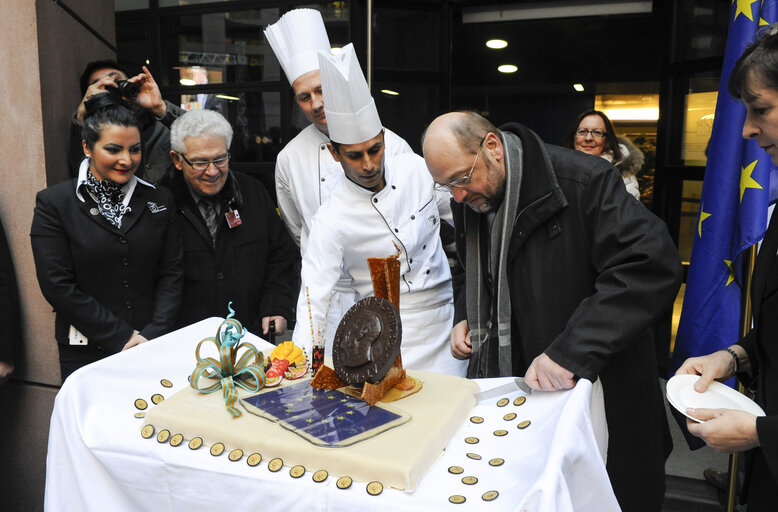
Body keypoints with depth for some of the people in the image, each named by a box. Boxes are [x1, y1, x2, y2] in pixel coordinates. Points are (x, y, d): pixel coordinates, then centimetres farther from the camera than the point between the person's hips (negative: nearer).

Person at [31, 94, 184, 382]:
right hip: (86, 355, -2)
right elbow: (57, 285, -10)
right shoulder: (53, 203, -4)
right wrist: (122, 336, -13)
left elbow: (172, 273, 0)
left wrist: (154, 334, -11)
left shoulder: (159, 201, 3)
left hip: (153, 347, 2)